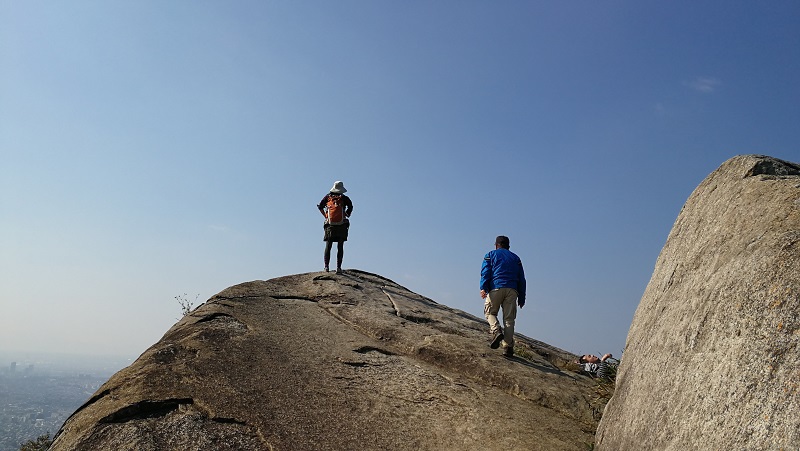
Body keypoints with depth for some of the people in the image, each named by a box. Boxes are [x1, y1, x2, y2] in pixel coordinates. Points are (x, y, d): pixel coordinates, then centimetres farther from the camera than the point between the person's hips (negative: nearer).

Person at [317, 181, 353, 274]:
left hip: (330, 225, 1)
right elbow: (350, 207, -11)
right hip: (342, 225, -1)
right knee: (340, 247, 2)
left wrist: (326, 216, 8)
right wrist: (346, 215, 1)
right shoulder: (344, 198, 2)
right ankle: (338, 267, -2)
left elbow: (320, 207, 7)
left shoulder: (328, 197, 9)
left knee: (328, 246, 6)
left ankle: (326, 266, -1)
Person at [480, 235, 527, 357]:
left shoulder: (490, 255, 17)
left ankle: (497, 331, -14)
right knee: (509, 319, 2)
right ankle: (508, 347, -6)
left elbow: (485, 272, 0)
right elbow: (521, 279, 19)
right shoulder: (516, 258, 25)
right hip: (512, 290, 2)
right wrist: (521, 298, 19)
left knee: (490, 312, 13)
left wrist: (483, 288, -10)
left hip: (496, 288, -2)